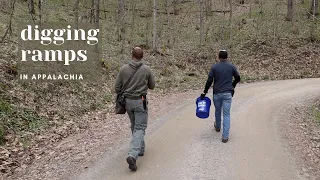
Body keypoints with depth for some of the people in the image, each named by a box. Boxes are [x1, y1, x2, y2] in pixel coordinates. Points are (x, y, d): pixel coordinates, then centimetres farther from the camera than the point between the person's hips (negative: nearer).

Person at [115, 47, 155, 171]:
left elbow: (117, 87, 1)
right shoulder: (146, 69, -7)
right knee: (140, 128, -2)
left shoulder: (124, 68, -3)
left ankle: (140, 149, 32)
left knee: (134, 126, 21)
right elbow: (152, 86, 4)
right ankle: (133, 155, -18)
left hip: (127, 101, 3)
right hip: (140, 101, -3)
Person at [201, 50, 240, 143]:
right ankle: (225, 136, -3)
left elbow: (209, 81, -8)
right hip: (228, 94, 0)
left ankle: (217, 127, 46)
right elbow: (237, 78, 9)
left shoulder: (214, 67, -4)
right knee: (226, 114, 1)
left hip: (217, 93, 1)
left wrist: (204, 92, -1)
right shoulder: (232, 66, -1)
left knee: (218, 111, 23)